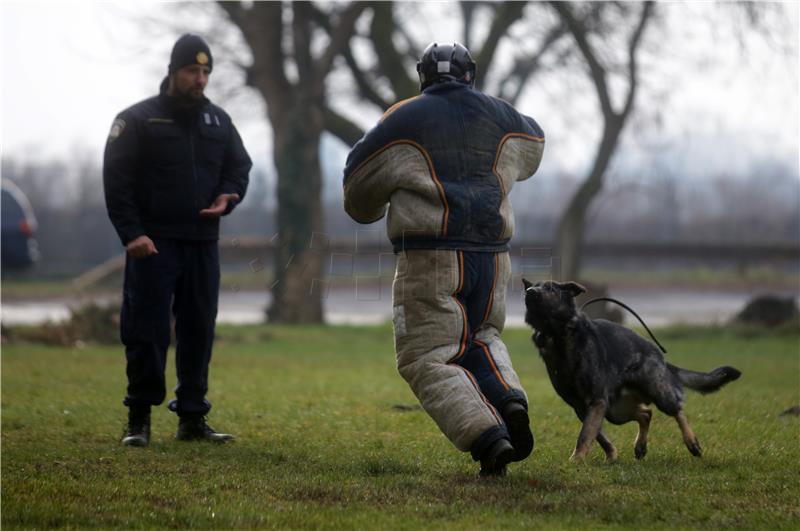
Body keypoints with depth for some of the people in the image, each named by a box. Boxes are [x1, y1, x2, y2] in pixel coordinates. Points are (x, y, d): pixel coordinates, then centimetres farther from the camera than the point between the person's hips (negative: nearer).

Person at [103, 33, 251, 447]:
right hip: (152, 243, -5)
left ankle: (192, 417, 13)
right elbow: (117, 179, -6)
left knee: (198, 331, 6)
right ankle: (139, 418, 4)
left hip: (202, 243, 5)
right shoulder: (138, 119, -1)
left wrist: (226, 198, -6)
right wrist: (132, 233, -15)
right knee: (147, 331, -5)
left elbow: (240, 167, 17)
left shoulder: (218, 121, 14)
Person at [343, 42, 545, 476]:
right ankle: (509, 403, -3)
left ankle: (488, 438, -21)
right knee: (481, 339, 27)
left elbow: (359, 187, 11)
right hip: (492, 255, 5)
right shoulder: (499, 118, 12)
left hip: (431, 259, -4)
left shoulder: (402, 122, 1)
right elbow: (531, 146, 36)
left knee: (427, 360, -1)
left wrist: (368, 210, 34)